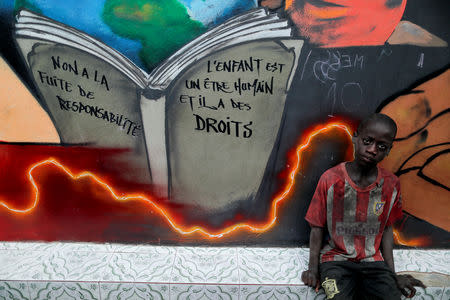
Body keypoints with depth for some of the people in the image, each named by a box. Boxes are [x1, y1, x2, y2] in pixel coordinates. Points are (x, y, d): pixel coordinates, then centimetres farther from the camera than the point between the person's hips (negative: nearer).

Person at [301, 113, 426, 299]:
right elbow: (317, 227, -3)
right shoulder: (330, 179, -9)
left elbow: (387, 229, 10)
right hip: (336, 259, -3)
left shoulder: (391, 185, 0)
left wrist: (392, 275, 7)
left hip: (373, 261, 3)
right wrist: (313, 269, -9)